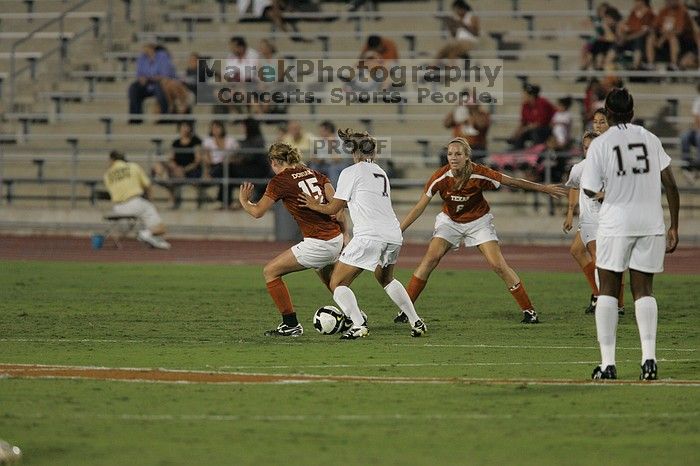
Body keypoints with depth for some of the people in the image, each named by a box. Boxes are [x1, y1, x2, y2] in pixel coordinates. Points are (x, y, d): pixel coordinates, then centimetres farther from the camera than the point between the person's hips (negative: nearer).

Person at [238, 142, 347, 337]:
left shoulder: (280, 180, -5)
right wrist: (345, 234, 6)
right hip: (336, 240, 7)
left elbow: (257, 211, 0)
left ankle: (291, 325, 4)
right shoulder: (315, 174, 11)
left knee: (270, 271, 6)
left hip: (317, 245, -7)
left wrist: (243, 200, 21)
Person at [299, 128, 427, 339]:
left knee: (337, 283, 0)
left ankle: (358, 324, -18)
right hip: (393, 235, 7)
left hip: (369, 235, -7)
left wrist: (315, 205, 20)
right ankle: (416, 322, 27)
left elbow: (333, 208, 3)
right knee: (386, 279, 32)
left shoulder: (350, 172, 0)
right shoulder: (381, 173, 20)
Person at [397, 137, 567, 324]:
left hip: (478, 222, -1)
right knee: (430, 258, -18)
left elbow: (513, 182, -14)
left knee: (498, 265, -11)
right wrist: (398, 230, -19)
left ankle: (529, 311, -1)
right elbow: (419, 207, -16)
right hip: (450, 221, 1)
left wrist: (544, 188, -8)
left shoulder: (480, 174, -26)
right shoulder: (440, 177, -23)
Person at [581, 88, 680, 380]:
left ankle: (607, 363, -1)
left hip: (615, 224, -2)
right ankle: (649, 358, -7)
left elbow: (590, 191, -3)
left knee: (608, 290, 6)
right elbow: (670, 184, 2)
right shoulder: (651, 139, 4)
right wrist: (674, 227, 6)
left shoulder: (600, 145, -5)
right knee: (643, 290, 9)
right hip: (651, 224, 2)